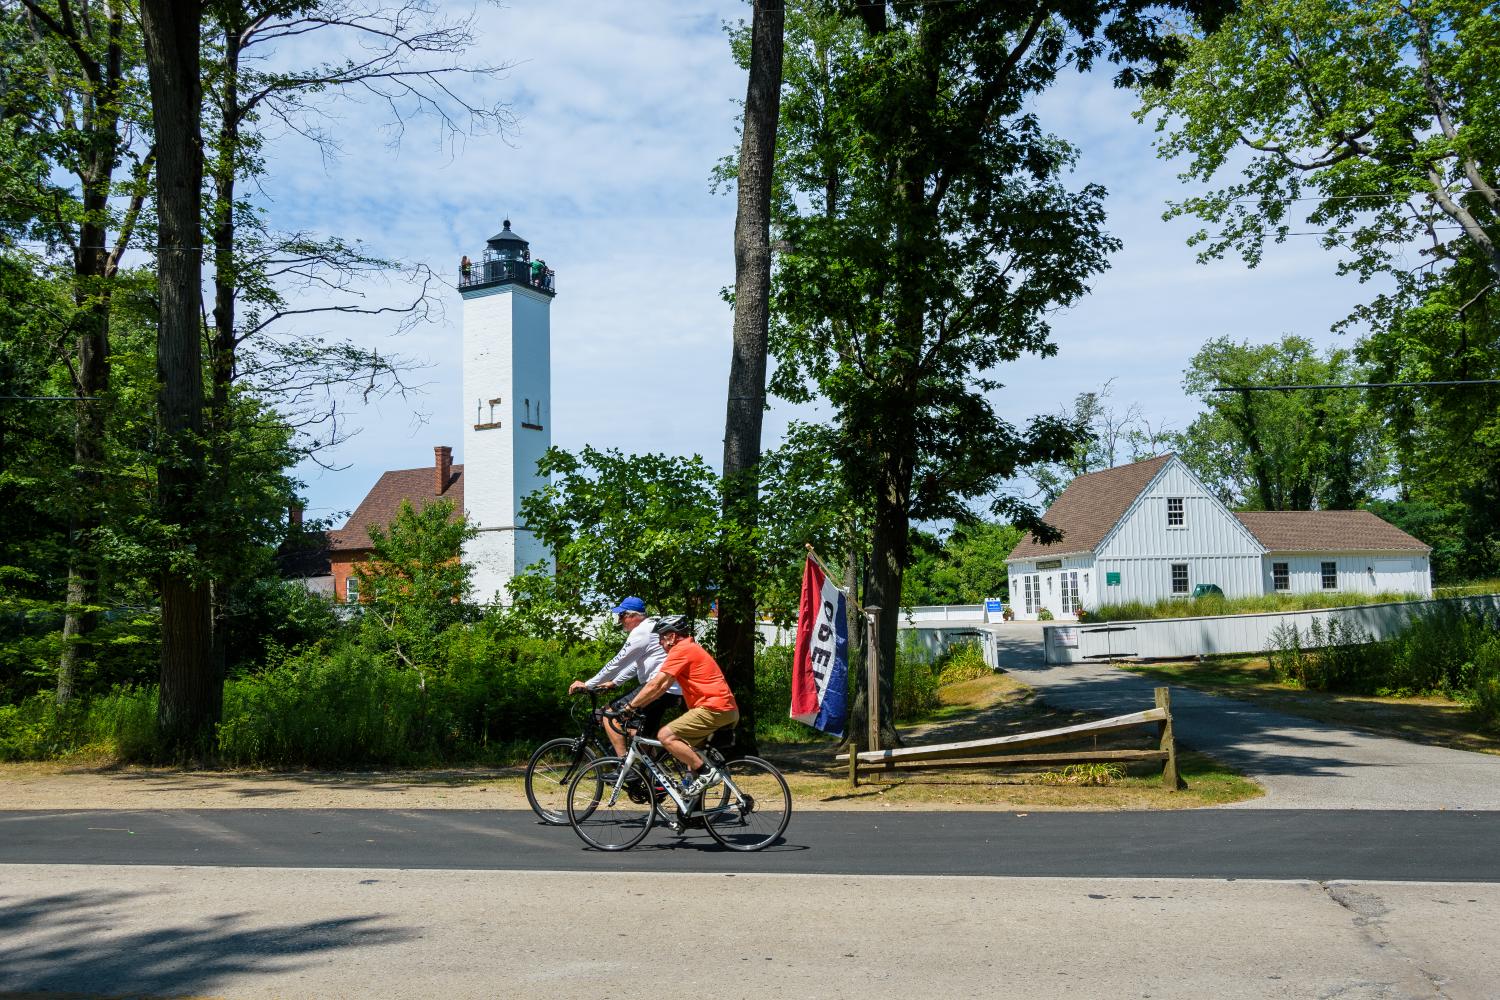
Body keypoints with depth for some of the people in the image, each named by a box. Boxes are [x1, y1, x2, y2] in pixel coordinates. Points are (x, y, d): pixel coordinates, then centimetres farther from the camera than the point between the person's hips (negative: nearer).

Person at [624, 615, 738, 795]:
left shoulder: (682, 650, -9)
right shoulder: (689, 648, 23)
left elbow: (655, 684, -12)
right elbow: (664, 686, 23)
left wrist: (631, 705, -3)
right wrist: (640, 705, 18)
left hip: (714, 708, -11)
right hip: (726, 709, 11)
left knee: (666, 736, -15)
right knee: (684, 745, 25)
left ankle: (707, 772, -13)